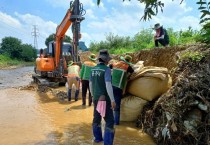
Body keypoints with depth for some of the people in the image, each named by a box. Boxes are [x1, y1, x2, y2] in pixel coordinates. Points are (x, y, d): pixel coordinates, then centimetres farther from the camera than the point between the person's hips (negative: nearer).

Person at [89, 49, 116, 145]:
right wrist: (113, 100, -23)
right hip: (105, 98, -8)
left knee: (97, 117, 20)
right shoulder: (106, 69, -19)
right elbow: (108, 85, -27)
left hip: (96, 97, 8)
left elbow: (90, 84, 11)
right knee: (109, 121, -1)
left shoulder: (94, 69, 5)